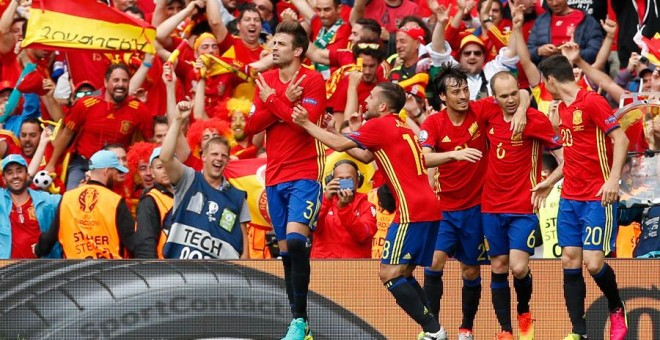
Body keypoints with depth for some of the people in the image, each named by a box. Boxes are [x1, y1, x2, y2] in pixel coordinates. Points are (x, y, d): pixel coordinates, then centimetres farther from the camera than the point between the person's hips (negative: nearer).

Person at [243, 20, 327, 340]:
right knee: (285, 250, 8)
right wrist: (284, 102, -9)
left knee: (295, 238, -23)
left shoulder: (313, 80, -6)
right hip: (275, 176, 6)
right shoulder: (266, 80, 11)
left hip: (304, 173, -6)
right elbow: (251, 125, 3)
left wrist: (272, 100, -10)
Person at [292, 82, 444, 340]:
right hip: (430, 207, 9)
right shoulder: (402, 127, 22)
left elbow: (340, 144, -7)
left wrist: (307, 124, 4)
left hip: (412, 210, -9)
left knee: (389, 274, -9)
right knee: (403, 275, 14)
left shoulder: (380, 125, -4)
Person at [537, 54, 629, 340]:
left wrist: (613, 179, -25)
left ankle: (617, 309, 15)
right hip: (570, 198, 8)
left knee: (593, 261, -12)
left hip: (598, 198, -8)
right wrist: (551, 182, 28)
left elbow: (621, 139, -16)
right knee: (570, 261, 1)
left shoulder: (592, 101, -12)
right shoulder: (563, 108, 13)